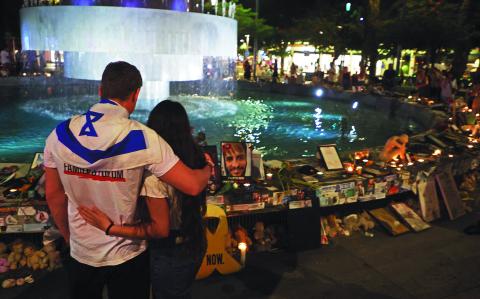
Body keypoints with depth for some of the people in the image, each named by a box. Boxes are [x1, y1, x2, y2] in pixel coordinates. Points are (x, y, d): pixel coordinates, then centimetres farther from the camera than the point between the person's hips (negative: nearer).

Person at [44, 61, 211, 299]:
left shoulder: (60, 134, -10)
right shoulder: (142, 138, -23)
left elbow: (53, 195, 0)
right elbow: (193, 186, -22)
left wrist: (69, 237, 15)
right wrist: (208, 170, 1)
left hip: (80, 254, 3)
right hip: (126, 255, -3)